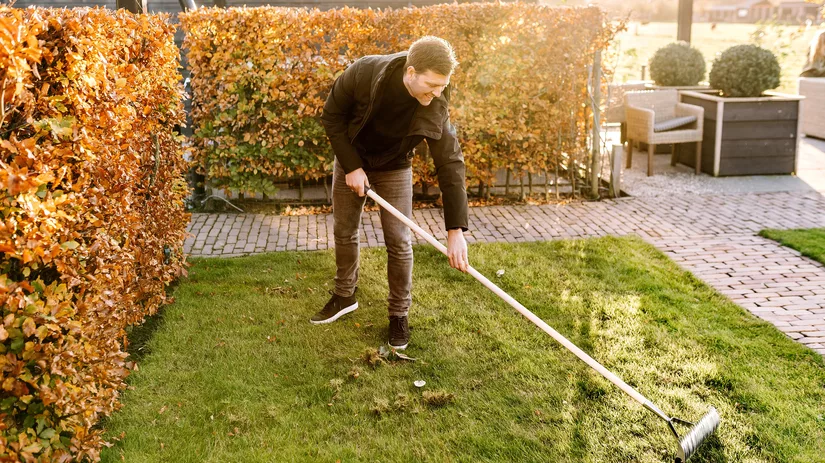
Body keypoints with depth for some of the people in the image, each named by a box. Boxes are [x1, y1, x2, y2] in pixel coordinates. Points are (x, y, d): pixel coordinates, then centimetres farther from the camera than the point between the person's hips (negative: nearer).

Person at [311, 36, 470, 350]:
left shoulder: (435, 107, -29)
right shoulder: (363, 73, -31)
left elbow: (450, 164, -28)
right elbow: (331, 117, -15)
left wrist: (456, 231, -33)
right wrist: (351, 166, -21)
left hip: (394, 168, 0)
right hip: (351, 161, 1)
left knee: (399, 241, -3)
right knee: (344, 232, 11)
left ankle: (399, 313, 14)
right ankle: (344, 296, 33)